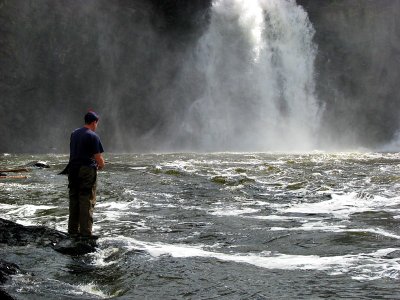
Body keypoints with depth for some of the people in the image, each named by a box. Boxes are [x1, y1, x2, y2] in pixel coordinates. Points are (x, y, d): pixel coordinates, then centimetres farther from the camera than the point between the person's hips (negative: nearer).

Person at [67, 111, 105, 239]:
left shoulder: (74, 134, 12)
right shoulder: (93, 136, -11)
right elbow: (98, 158, -13)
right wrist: (101, 165, 9)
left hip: (73, 169, 7)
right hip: (87, 171, -7)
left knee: (74, 200, 12)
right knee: (87, 202, -3)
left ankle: (73, 230, 16)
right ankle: (86, 232, -4)